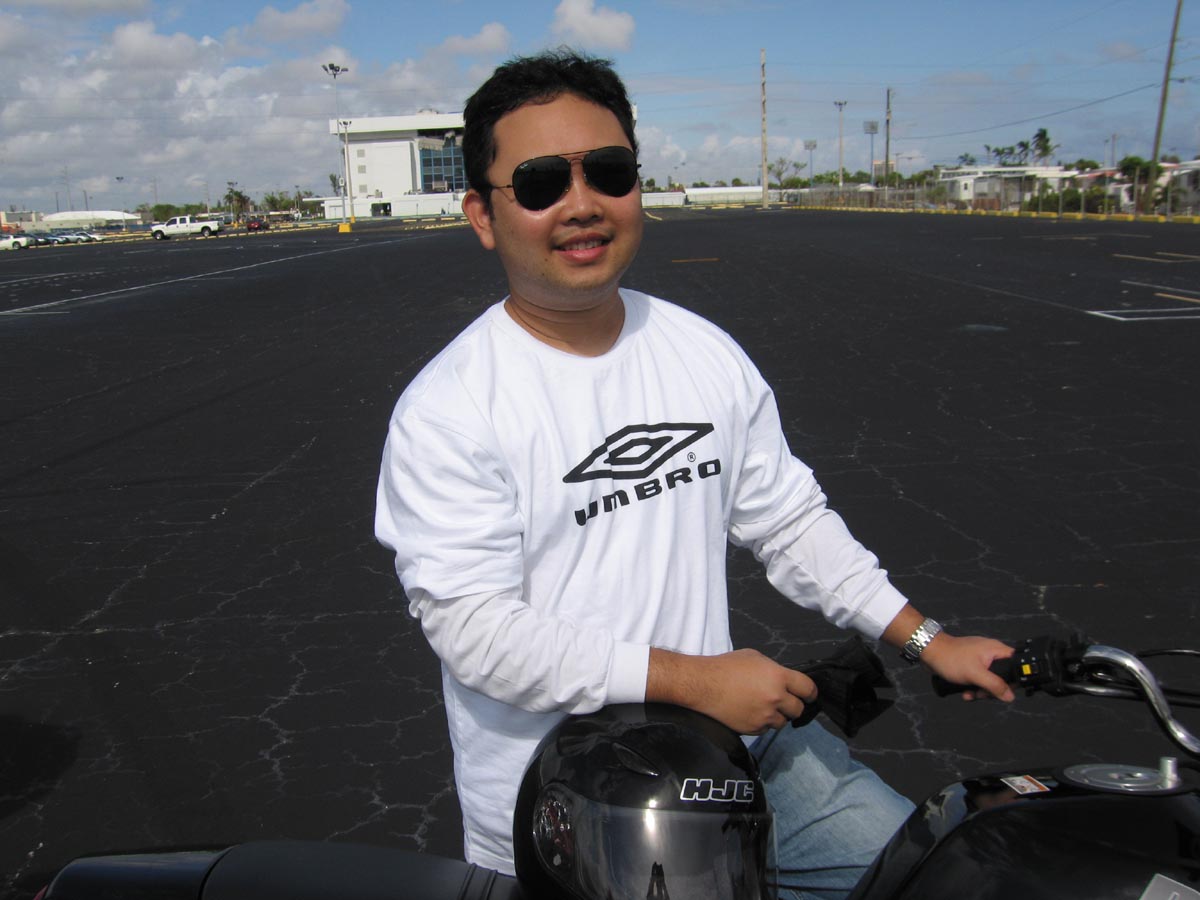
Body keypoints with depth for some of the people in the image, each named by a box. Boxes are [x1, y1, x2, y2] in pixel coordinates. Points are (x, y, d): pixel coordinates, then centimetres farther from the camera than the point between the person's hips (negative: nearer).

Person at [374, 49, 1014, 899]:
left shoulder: (707, 352, 1)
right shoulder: (444, 410, -16)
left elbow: (791, 518, 8)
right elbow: (473, 625, -21)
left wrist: (927, 639, 4)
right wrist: (693, 677, -23)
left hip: (724, 733, 5)